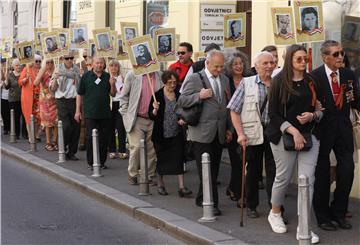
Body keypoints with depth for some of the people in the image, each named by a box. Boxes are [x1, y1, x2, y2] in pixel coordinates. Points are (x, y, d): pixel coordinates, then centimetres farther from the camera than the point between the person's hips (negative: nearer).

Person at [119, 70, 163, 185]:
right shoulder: (132, 75, 0)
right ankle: (132, 174, 8)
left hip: (153, 120, 2)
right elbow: (123, 96, 5)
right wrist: (125, 114, -1)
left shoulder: (160, 76, 5)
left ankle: (149, 176, 16)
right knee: (136, 147, -8)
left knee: (151, 150, 5)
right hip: (137, 119, -2)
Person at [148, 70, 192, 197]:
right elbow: (151, 116, -6)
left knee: (179, 158, -5)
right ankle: (160, 184, 25)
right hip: (161, 134, -2)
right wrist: (155, 110, -26)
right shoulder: (158, 95, -7)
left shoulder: (179, 95, 3)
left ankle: (181, 187, -5)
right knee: (161, 159, 9)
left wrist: (183, 119, -2)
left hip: (176, 134, 2)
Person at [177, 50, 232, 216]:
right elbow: (181, 101, -7)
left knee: (214, 169, 9)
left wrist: (228, 128, 16)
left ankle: (201, 199, 21)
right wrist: (199, 96, -20)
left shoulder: (224, 80, 14)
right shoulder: (195, 79, -4)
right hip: (202, 132, -6)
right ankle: (211, 204, -2)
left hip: (219, 133, 6)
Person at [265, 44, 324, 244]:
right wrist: (294, 131, -14)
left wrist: (312, 116, -8)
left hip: (309, 135, 3)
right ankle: (275, 213, 33)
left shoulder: (312, 82, 8)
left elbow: (321, 108, 15)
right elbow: (273, 113, -6)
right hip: (284, 136, -2)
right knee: (283, 178, 6)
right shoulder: (279, 81, -2)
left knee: (307, 179, -6)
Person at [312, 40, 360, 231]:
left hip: (343, 129, 4)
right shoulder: (314, 77, -10)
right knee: (322, 174, 7)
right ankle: (322, 216, 21)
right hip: (323, 129, -4)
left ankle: (338, 212, 21)